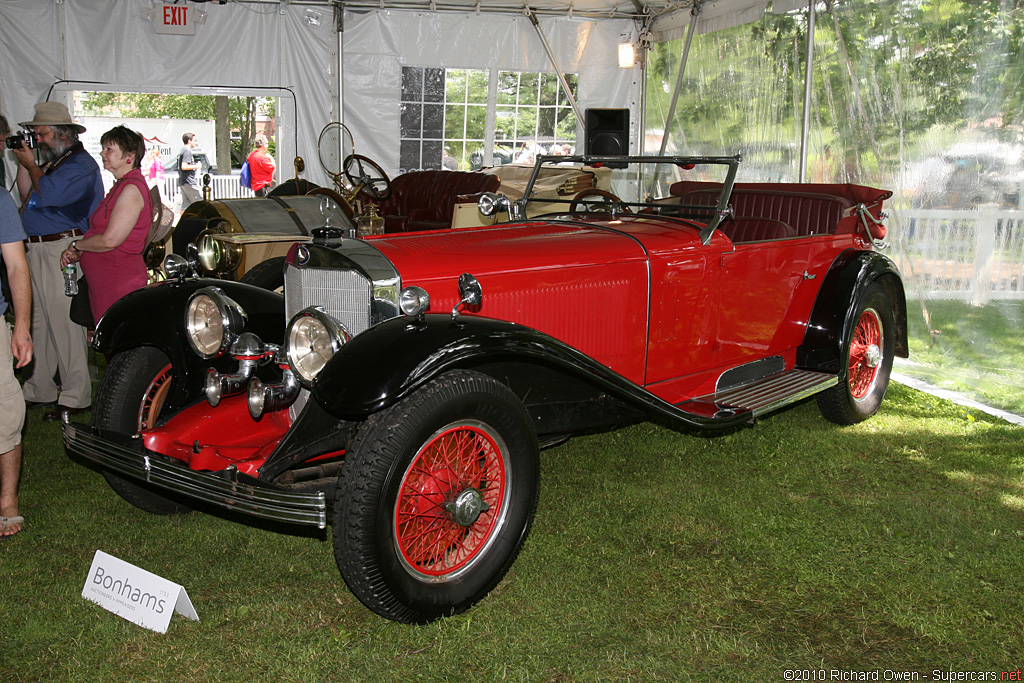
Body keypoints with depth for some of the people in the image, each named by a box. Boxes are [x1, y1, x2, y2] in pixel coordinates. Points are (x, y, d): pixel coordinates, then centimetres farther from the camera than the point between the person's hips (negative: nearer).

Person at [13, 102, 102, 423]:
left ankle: (75, 397, -2)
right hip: (38, 250, 10)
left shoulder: (81, 163, -11)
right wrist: (23, 164, 10)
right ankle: (39, 391, 24)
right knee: (39, 322, 14)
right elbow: (27, 197, 19)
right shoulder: (51, 162, 19)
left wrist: (31, 165, -6)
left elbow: (49, 194, -22)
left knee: (65, 323, -8)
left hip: (62, 249, -10)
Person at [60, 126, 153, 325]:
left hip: (120, 282, -10)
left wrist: (75, 245, -4)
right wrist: (78, 254, 6)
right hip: (103, 281, 10)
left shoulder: (132, 189, -15)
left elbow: (110, 240, -20)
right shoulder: (120, 186, 17)